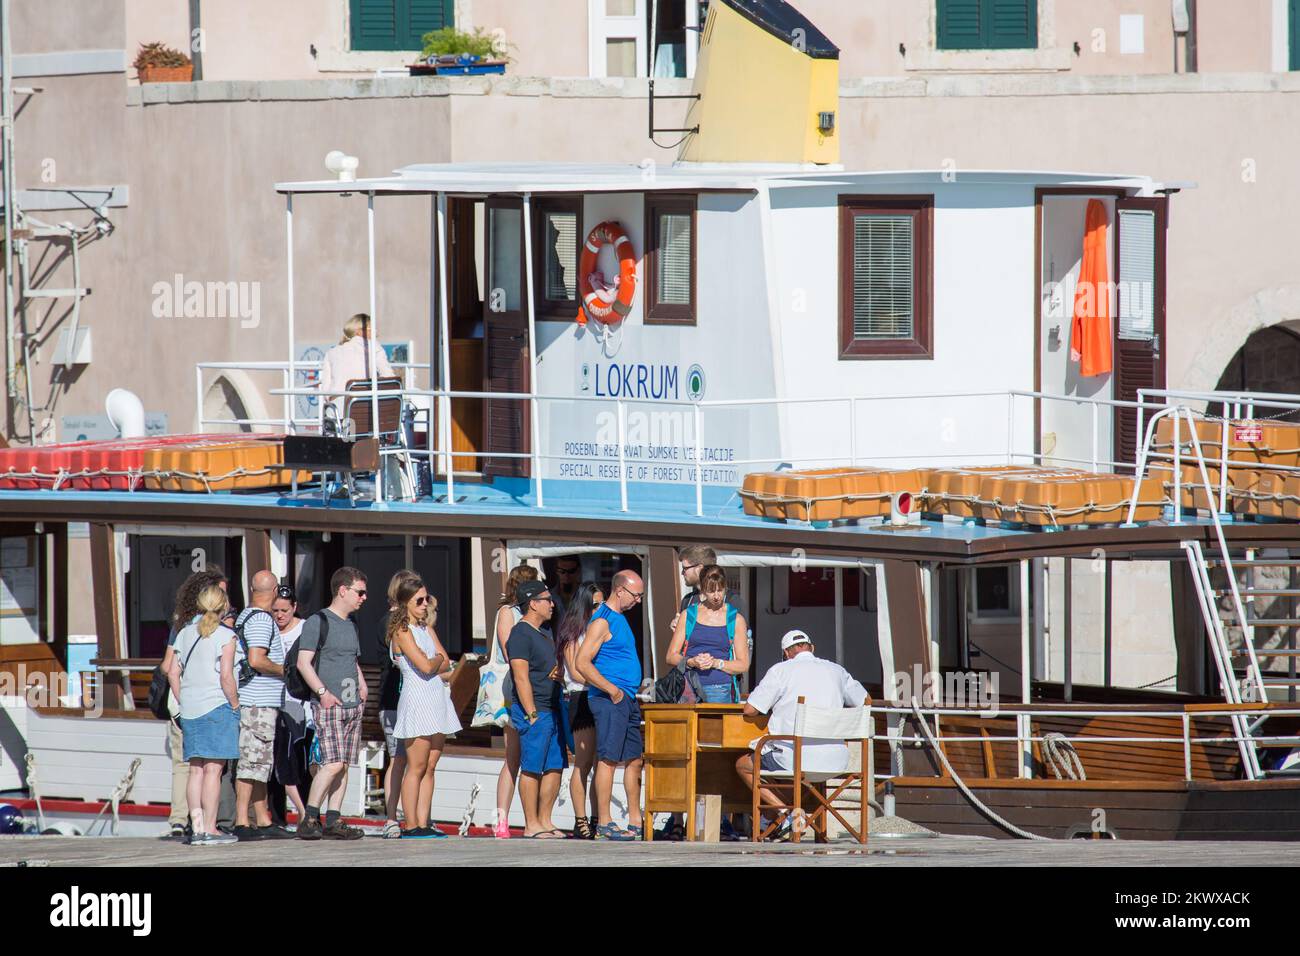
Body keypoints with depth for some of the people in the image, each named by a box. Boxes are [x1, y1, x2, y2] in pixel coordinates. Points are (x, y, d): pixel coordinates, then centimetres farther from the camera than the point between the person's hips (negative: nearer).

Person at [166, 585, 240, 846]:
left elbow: (173, 673, 9)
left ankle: (197, 828, 6)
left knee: (196, 770, 8)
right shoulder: (225, 636, -7)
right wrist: (235, 707, -3)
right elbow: (226, 676, -13)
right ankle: (210, 829, -6)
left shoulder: (185, 634, 10)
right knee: (213, 769, -4)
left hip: (190, 709, 5)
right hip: (217, 707, -5)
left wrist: (183, 704, 16)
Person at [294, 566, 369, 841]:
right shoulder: (318, 621, -6)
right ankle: (309, 820, -14)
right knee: (333, 763, -17)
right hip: (328, 705, -8)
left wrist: (362, 685, 14)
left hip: (353, 704, 8)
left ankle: (333, 821, 5)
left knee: (344, 765, 4)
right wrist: (323, 692, -19)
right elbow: (303, 663, -11)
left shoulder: (350, 624, 19)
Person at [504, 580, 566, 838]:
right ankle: (532, 825, -5)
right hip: (532, 711, -9)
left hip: (552, 710, 9)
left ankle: (544, 821, 13)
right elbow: (521, 677, -16)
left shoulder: (542, 634, 19)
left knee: (555, 767, 7)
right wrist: (532, 715, -20)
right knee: (532, 768, -6)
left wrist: (559, 672, 11)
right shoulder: (520, 634, -10)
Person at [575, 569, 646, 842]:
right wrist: (612, 690, -19)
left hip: (626, 700, 10)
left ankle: (636, 822, 16)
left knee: (634, 760, 11)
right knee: (608, 759, -10)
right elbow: (582, 663, -18)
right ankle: (604, 824, -10)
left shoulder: (620, 618, 18)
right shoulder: (602, 621, -12)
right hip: (609, 700, -10)